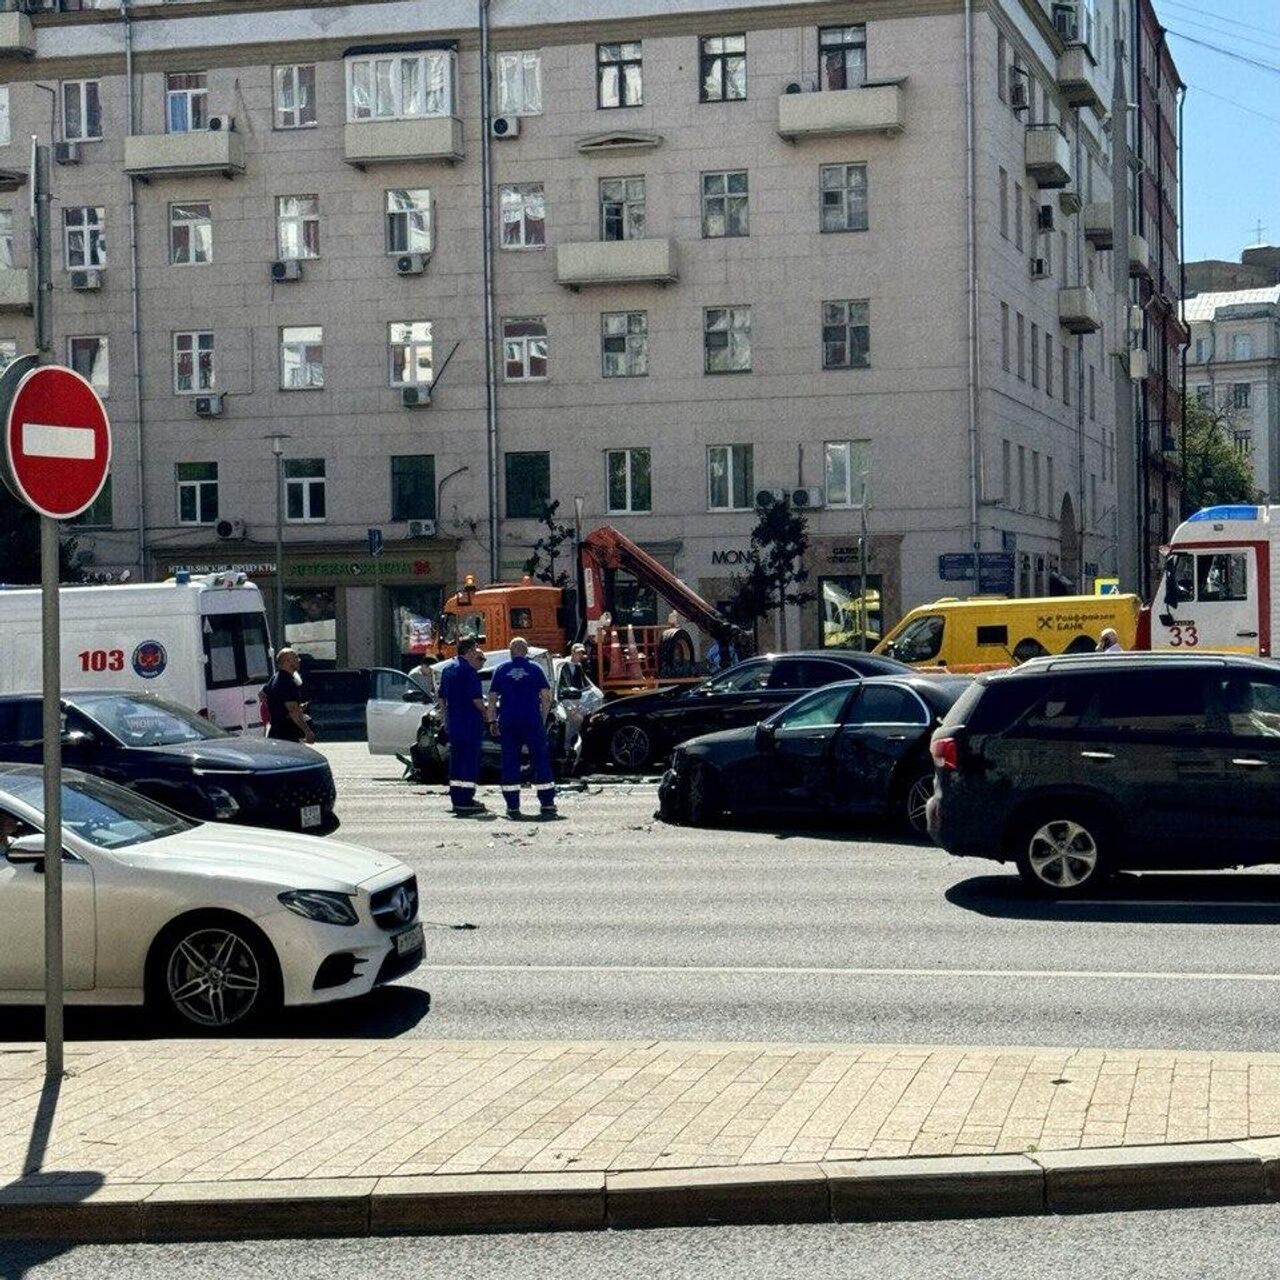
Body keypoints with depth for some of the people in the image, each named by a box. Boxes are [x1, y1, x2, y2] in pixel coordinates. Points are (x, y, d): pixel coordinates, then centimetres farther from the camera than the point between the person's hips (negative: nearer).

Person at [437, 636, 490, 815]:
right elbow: (476, 698, -17)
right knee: (470, 760, -4)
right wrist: (485, 713, -1)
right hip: (470, 723, -8)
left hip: (453, 722, 8)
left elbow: (441, 697, 17)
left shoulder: (447, 668, 11)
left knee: (456, 760, 13)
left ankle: (457, 800, 16)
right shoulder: (469, 670, -14)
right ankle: (466, 801, -5)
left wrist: (445, 717, 23)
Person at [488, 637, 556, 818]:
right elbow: (546, 696, -2)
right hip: (533, 722, -1)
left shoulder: (501, 670, 7)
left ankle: (512, 807, 1)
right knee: (541, 760, 4)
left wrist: (492, 721, 11)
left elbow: (492, 698, 5)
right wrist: (543, 718, 7)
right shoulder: (535, 669, 4)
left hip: (508, 723, 1)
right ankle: (547, 805, -1)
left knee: (509, 763, 4)